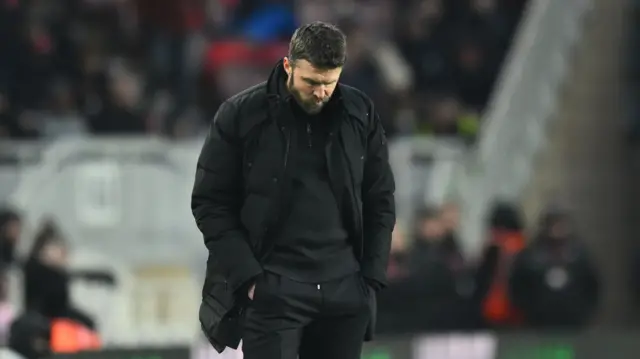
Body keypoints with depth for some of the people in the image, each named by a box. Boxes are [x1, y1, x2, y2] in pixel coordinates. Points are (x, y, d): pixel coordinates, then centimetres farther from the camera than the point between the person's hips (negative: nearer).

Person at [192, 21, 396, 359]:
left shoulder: (360, 114, 5)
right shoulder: (241, 115, -4)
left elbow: (380, 200, 11)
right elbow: (210, 203, -2)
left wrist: (371, 276, 4)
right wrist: (247, 275, -9)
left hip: (345, 292, 3)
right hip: (272, 293, -3)